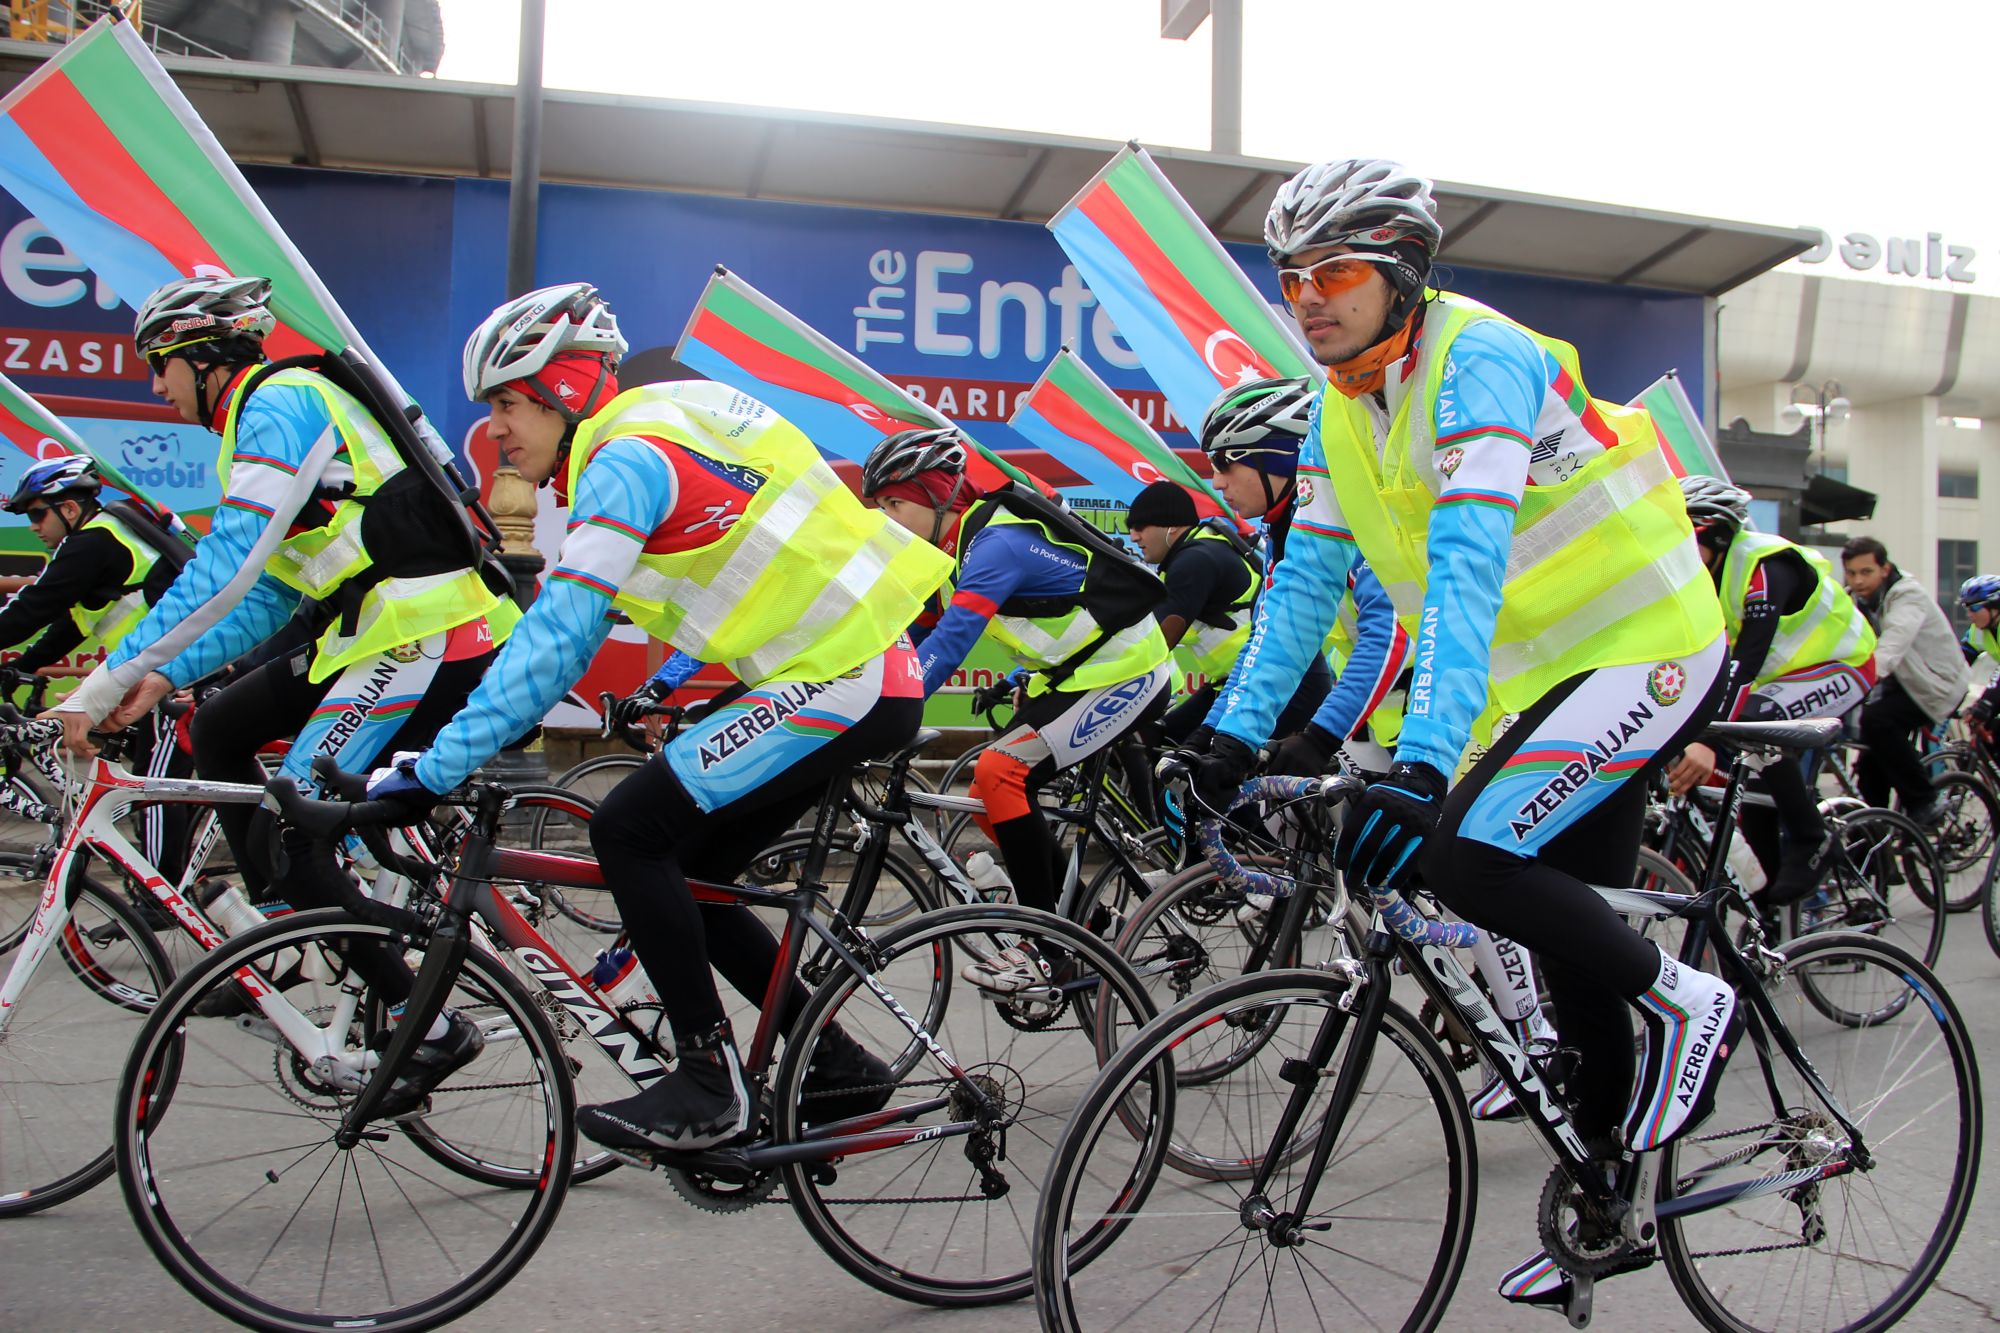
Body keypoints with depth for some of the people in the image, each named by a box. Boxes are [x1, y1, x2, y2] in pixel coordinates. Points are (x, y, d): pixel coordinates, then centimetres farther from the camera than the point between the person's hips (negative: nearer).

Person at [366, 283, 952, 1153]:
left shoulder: (626, 459, -14)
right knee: (681, 872, 12)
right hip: (867, 671, 10)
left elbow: (557, 639, -21)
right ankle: (837, 1065, 21)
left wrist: (438, 766, -19)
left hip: (839, 681, -10)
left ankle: (709, 1083, -2)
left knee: (629, 831, -11)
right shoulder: (647, 434, 16)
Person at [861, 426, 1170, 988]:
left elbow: (948, 643, -36)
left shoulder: (994, 543, -25)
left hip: (1125, 673, -10)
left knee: (999, 774, -21)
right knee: (991, 797, 6)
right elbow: (917, 637, 6)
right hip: (1069, 674, 10)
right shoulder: (951, 548, 4)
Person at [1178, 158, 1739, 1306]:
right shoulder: (1338, 414, 4)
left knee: (1465, 854, -23)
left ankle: (1686, 1003, 0)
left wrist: (1423, 760, -42)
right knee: (1569, 943, 11)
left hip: (1647, 652, -8)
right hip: (1548, 677, 8)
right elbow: (1305, 581, 6)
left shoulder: (1477, 358, -21)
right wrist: (1236, 735, -2)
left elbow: (1469, 564, -33)